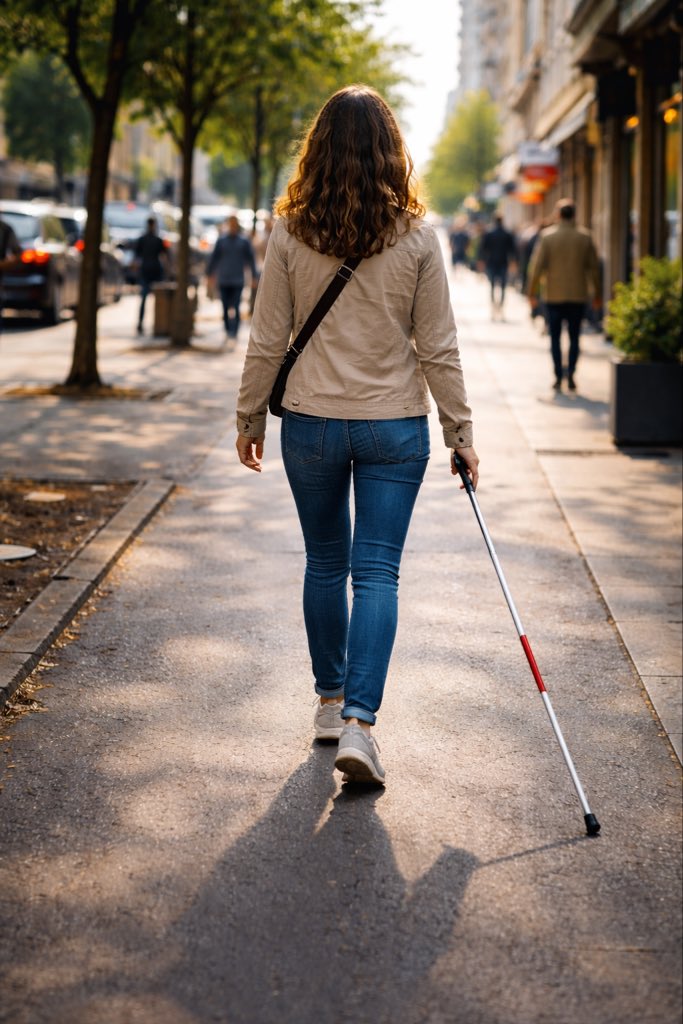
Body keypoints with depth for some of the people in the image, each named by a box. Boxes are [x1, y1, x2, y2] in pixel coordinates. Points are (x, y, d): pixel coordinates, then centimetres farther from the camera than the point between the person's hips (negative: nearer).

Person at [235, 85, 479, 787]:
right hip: (395, 428, -1)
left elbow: (267, 342, -1)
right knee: (377, 572, 2)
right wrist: (460, 431, 5)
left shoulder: (290, 235, -6)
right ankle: (359, 722, -9)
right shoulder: (417, 238, -6)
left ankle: (331, 702, 28)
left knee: (324, 564, 16)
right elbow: (438, 348, -3)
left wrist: (250, 418, 11)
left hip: (311, 425, 1)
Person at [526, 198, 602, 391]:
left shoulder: (547, 236, -4)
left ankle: (558, 377, 1)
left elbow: (537, 265, -5)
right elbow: (594, 267, 5)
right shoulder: (585, 237, 1)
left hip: (554, 296, -1)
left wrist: (532, 293, 2)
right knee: (574, 337, 8)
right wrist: (597, 294, 14)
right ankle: (571, 375, -3)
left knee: (555, 337, 6)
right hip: (578, 295, 1)